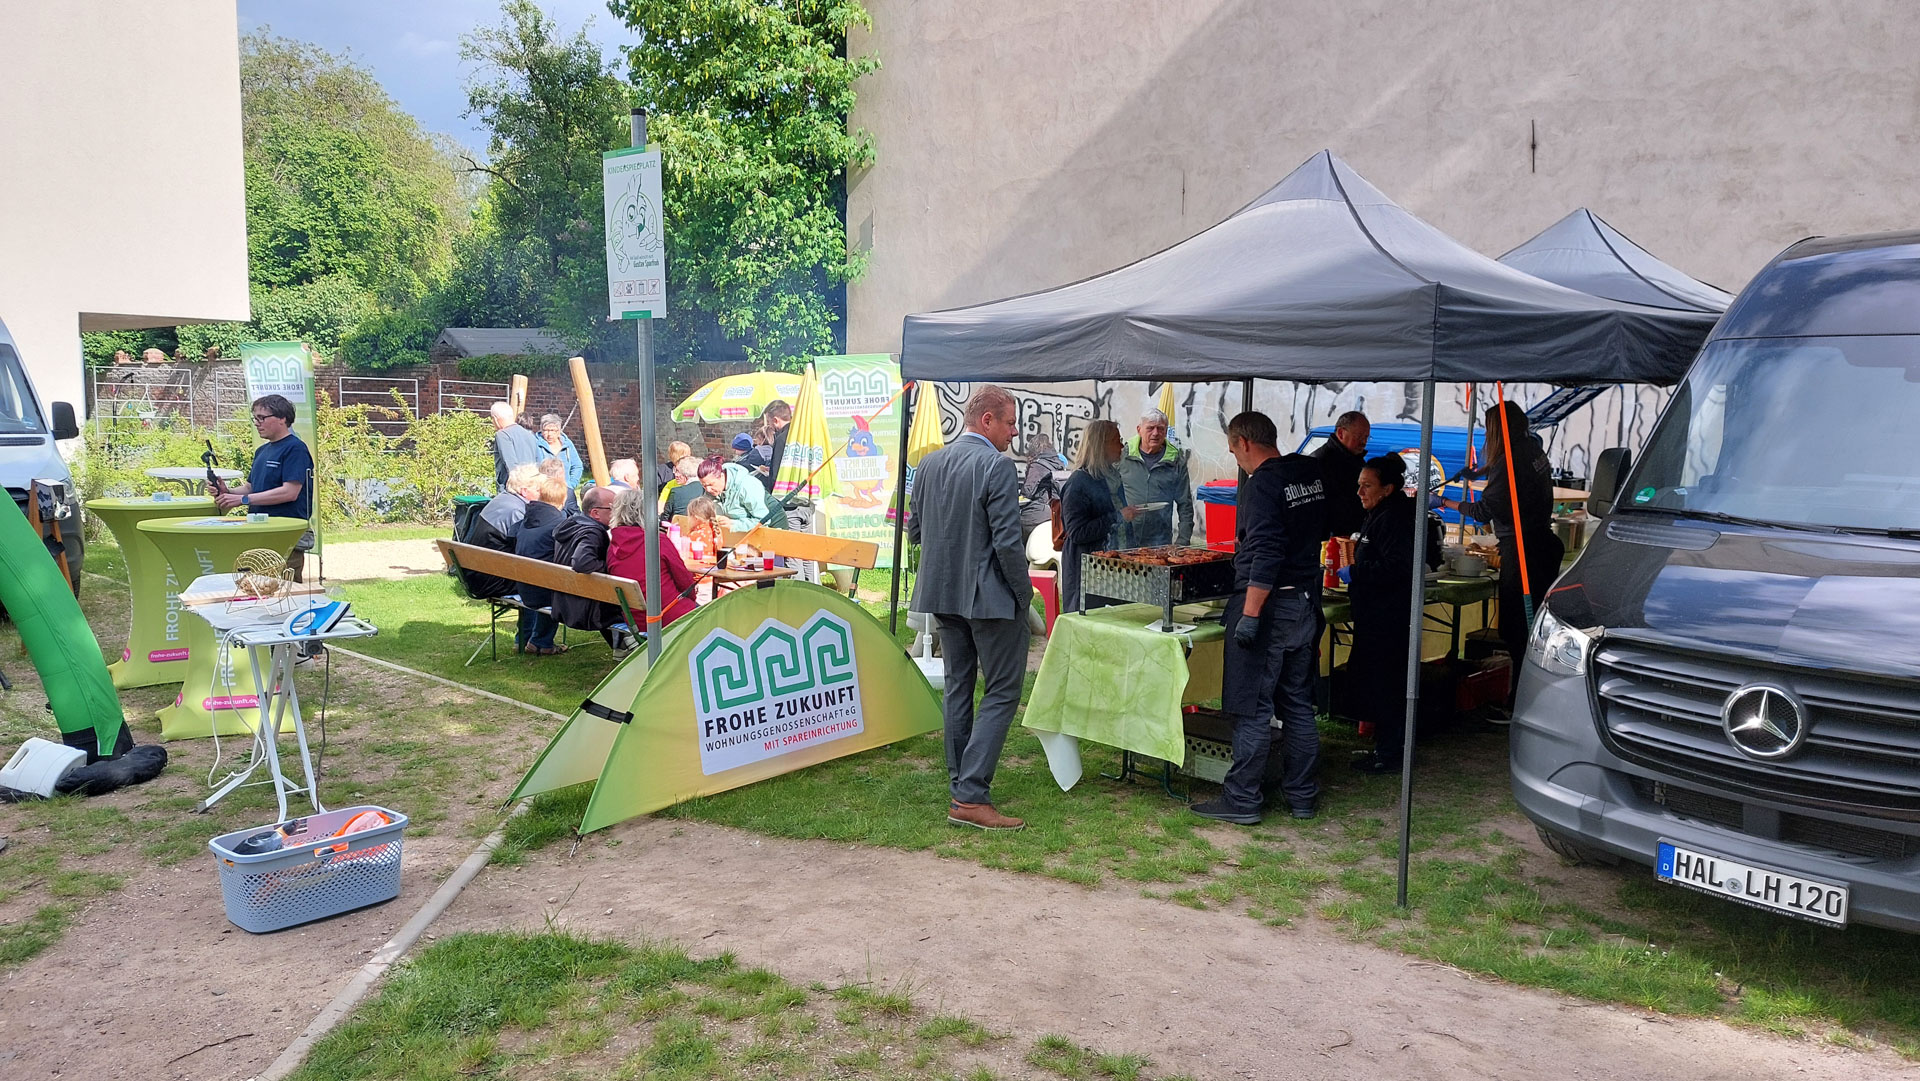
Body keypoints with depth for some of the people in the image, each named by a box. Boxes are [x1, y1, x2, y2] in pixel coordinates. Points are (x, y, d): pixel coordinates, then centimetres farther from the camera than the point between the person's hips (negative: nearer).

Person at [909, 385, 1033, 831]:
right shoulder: (997, 466, -17)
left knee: (958, 687, 17)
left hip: (943, 593, 8)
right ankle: (970, 798, -5)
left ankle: (961, 784, 25)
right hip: (991, 595, -7)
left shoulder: (930, 464, 6)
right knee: (1002, 692, 0)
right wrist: (1024, 592, -8)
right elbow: (1008, 540, -20)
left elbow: (914, 529, 12)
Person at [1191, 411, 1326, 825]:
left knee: (1252, 708, -1)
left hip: (1269, 605, -8)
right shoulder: (1312, 473, 8)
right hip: (1306, 602, 8)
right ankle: (1302, 796, 22)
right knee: (1298, 704, 15)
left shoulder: (1262, 483, -16)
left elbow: (1266, 555, -24)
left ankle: (1242, 800, 5)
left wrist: (1250, 614, -24)